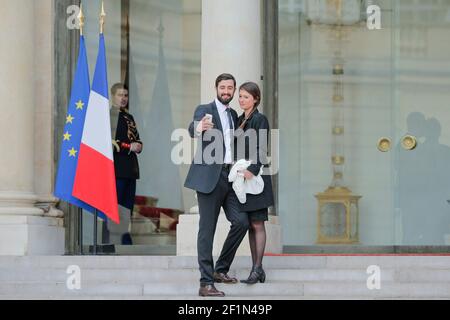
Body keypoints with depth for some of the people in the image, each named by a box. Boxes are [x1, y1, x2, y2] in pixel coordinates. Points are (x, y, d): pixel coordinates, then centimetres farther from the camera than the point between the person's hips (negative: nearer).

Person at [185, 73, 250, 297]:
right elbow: (192, 131, -23)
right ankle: (206, 283, -5)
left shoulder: (234, 115, 17)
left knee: (241, 222, -3)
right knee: (207, 230, -5)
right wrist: (200, 127, -45)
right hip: (210, 177, -6)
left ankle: (220, 269, 15)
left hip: (230, 177, 6)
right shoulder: (204, 110, -3)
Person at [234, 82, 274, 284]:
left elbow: (261, 150, -15)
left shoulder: (259, 120, -7)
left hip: (255, 177, -8)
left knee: (257, 224, -6)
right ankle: (256, 269, 11)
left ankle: (257, 269, -5)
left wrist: (252, 170, -25)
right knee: (249, 225, 7)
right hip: (241, 176, 8)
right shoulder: (240, 120, 15)